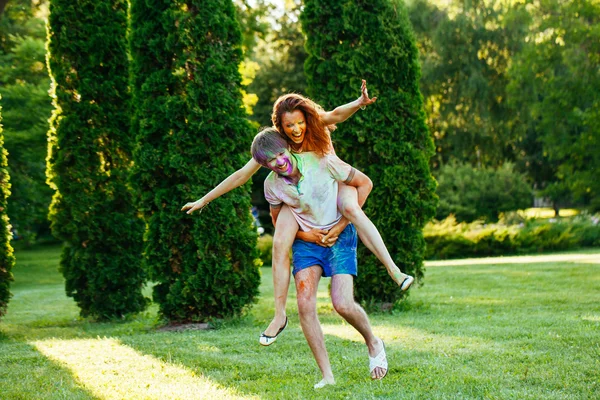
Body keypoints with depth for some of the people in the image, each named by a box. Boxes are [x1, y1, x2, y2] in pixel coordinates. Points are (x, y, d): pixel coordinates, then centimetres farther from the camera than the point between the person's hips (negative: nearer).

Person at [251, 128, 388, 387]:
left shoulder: (322, 162, -19)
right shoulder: (272, 185, -8)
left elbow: (364, 183, -8)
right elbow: (278, 222, 10)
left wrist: (343, 223, -10)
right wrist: (305, 234, -8)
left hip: (340, 236, -3)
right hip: (305, 240, 3)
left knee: (343, 305, -16)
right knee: (305, 304, -15)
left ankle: (373, 344, 17)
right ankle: (327, 375, -6)